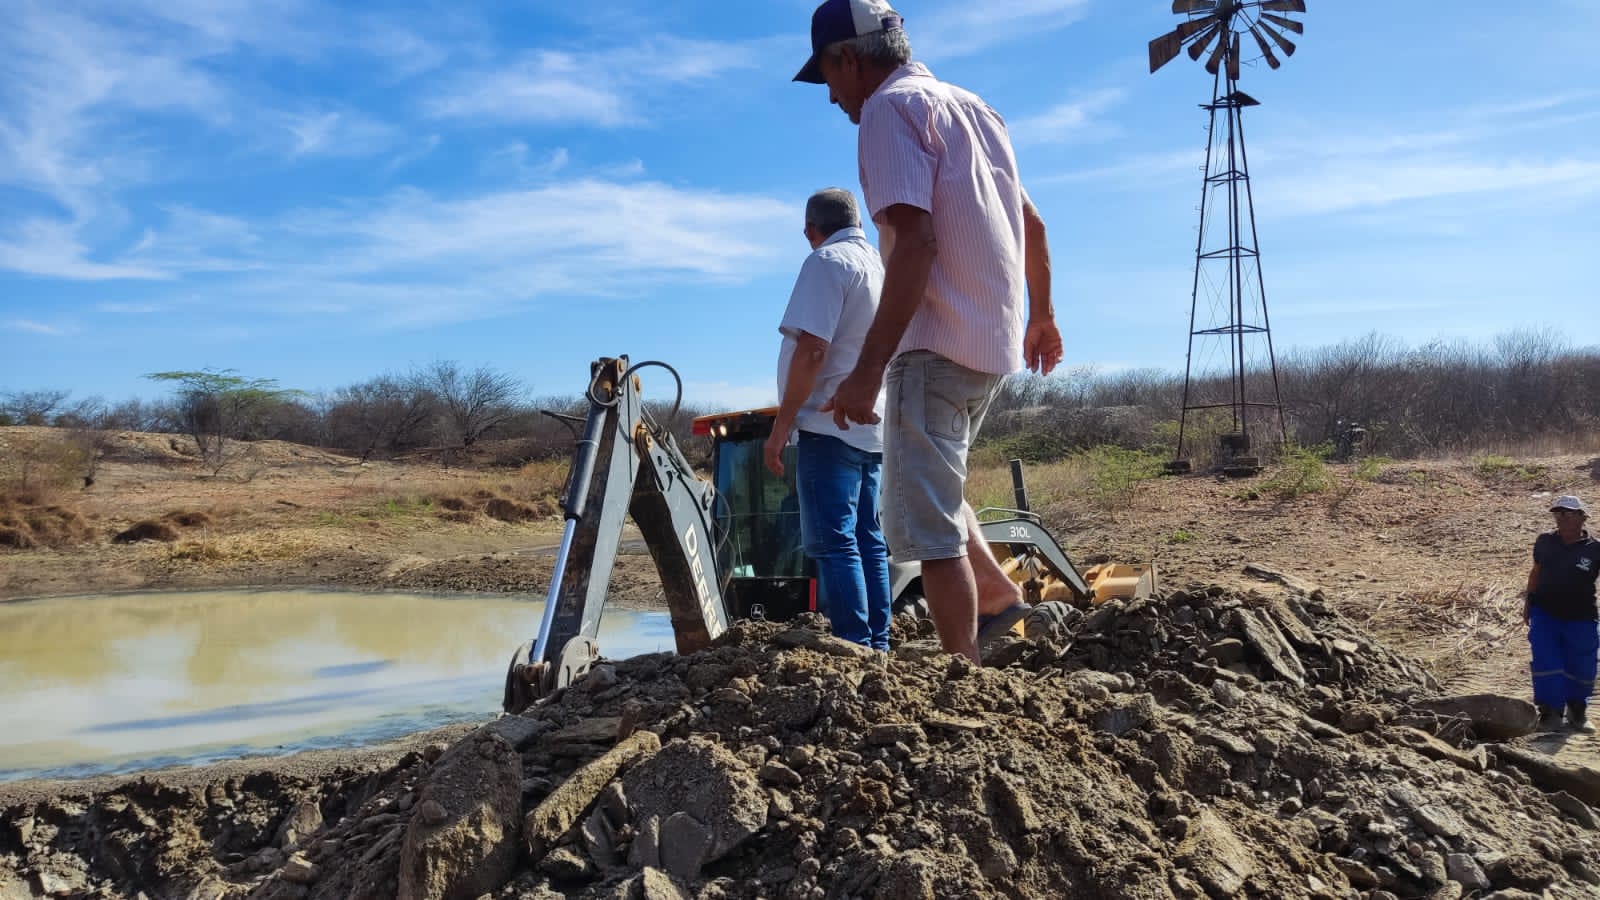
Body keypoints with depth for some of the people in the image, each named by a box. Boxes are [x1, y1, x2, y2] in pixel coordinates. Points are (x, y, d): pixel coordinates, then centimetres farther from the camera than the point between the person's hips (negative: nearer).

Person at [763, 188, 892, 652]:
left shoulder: (827, 261, -8)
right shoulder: (881, 264, 18)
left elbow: (812, 349, -19)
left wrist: (781, 425, -16)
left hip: (830, 424, -9)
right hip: (872, 427, 9)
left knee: (833, 543, -9)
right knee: (868, 541, 10)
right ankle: (877, 646, 13)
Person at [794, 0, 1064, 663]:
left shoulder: (891, 107, -9)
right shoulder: (971, 106, 18)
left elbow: (915, 245, -22)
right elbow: (1033, 226, 22)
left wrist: (867, 371, -23)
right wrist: (1041, 315, 33)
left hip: (936, 346, -10)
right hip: (993, 341, 10)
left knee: (927, 524, -5)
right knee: (932, 481, 26)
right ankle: (996, 593, 24)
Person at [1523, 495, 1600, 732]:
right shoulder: (1545, 542, -1)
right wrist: (1528, 603, 12)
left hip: (1580, 619, -1)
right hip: (1544, 614, 1)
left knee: (1580, 668, 9)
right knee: (1547, 666, -3)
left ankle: (1578, 712, 30)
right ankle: (1550, 712, 8)